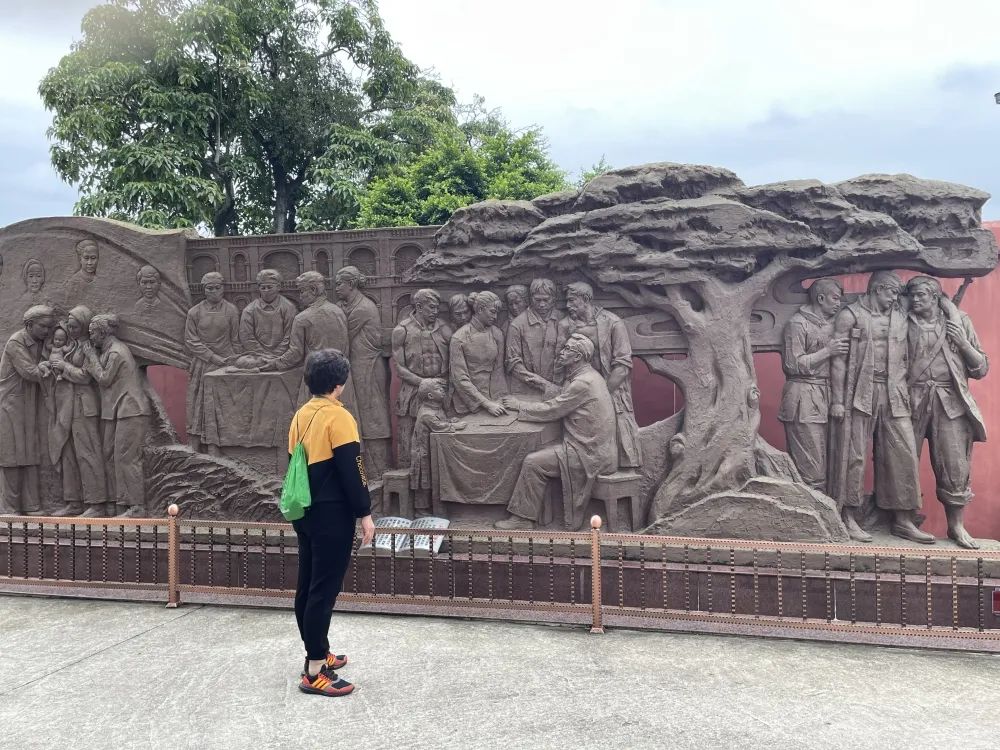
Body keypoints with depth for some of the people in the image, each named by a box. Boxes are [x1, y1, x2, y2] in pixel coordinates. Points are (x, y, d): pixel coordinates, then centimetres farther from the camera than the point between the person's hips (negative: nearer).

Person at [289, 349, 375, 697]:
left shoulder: (300, 416, 9)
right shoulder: (338, 417, -16)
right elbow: (350, 470, -18)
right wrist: (364, 513, -12)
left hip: (305, 513, 9)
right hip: (332, 515, -9)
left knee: (307, 586, 15)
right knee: (324, 590, -5)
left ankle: (317, 653, 29)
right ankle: (315, 672, -1)